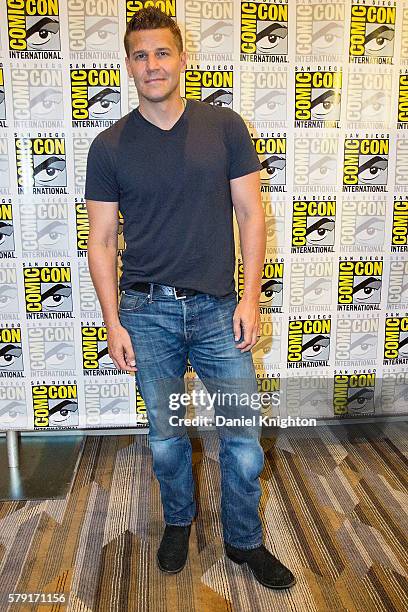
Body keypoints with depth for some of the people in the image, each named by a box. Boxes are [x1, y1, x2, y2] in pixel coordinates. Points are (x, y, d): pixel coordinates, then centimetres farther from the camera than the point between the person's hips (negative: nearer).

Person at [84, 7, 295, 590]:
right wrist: (112, 322, -2)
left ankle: (244, 540, 32)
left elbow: (251, 214, 2)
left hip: (218, 307, 0)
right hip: (147, 312, 1)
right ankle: (179, 520, 42)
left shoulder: (225, 127, 1)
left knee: (243, 437, 6)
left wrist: (251, 296, -5)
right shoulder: (110, 146, 1)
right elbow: (102, 241, 3)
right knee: (166, 436, 15)